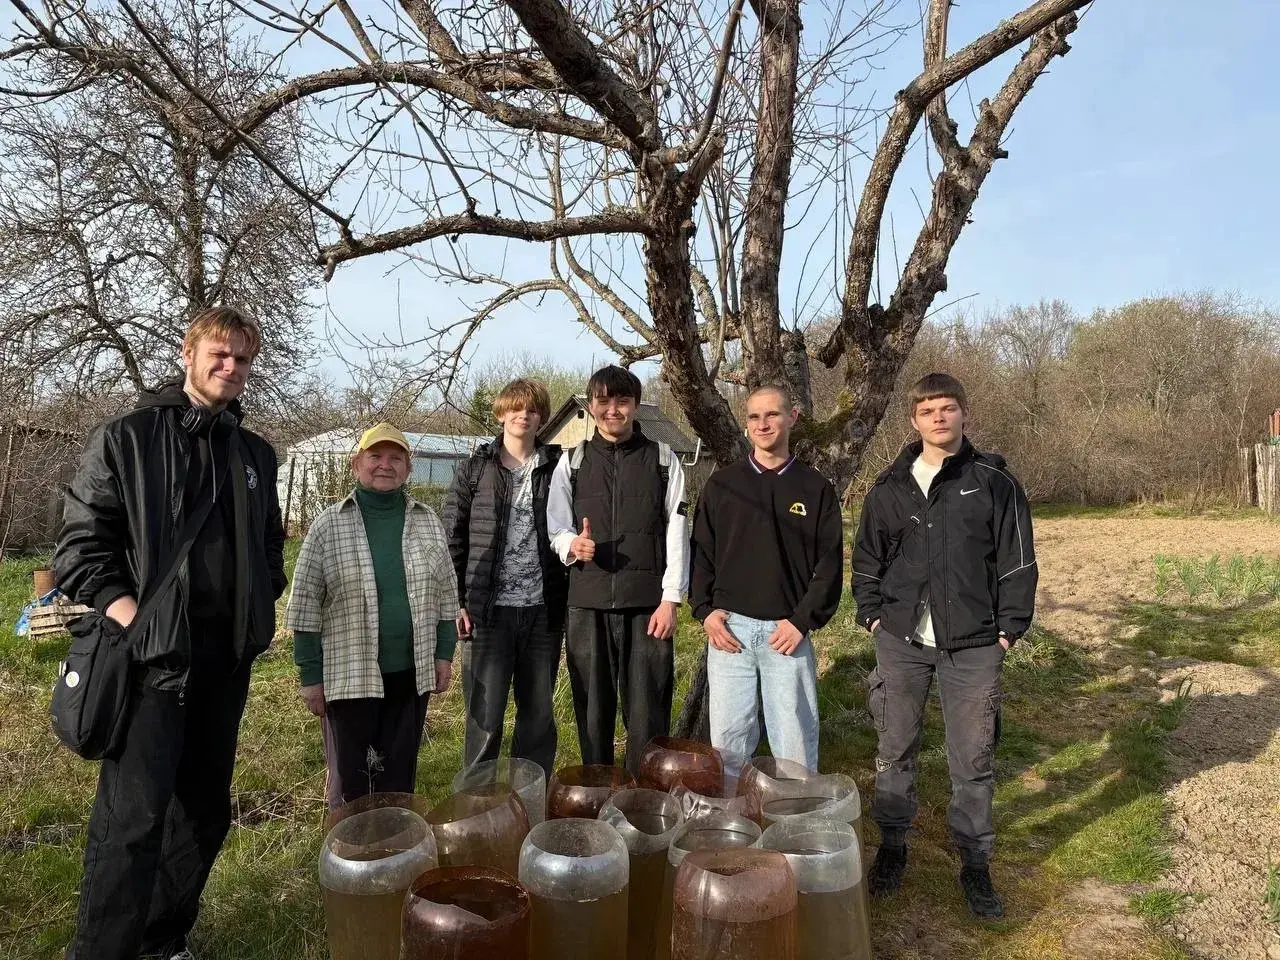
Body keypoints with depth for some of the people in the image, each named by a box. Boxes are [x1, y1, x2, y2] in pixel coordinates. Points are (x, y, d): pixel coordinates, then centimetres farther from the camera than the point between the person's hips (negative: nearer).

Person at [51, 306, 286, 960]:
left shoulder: (255, 454, 13)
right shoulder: (125, 439, -2)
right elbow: (80, 546, -5)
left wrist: (261, 603, 8)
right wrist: (127, 616, -15)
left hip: (228, 655, 5)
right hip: (152, 653, -5)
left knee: (205, 812, 13)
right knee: (133, 818, -8)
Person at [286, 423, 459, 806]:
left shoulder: (427, 521, 5)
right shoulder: (329, 525, -4)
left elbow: (445, 592, 10)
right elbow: (306, 603, -2)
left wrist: (444, 653, 6)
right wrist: (311, 674, -3)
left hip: (412, 672, 2)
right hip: (350, 674, -2)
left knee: (400, 775, 13)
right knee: (351, 780, 9)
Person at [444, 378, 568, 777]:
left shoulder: (556, 468, 6)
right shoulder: (475, 468, 5)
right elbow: (453, 538, 4)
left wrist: (569, 598, -4)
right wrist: (456, 600, -4)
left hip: (542, 609, 2)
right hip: (489, 610, -1)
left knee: (539, 714, 11)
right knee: (485, 715, 3)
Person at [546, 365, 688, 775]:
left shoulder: (662, 459, 5)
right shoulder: (572, 461, 9)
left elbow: (676, 533, 2)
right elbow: (556, 529, 10)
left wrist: (670, 599, -4)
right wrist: (572, 544, -13)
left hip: (647, 603, -1)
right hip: (588, 603, 2)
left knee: (648, 710, 1)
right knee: (592, 709, 9)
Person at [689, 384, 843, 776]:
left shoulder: (816, 489, 4)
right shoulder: (721, 484, 8)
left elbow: (830, 562, 1)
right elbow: (700, 552, 8)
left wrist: (803, 621, -7)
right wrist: (705, 610, -3)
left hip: (788, 631, -1)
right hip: (729, 629, 1)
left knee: (795, 738, 5)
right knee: (728, 738, 7)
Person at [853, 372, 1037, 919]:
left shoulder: (994, 482, 1)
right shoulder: (890, 487, 6)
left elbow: (1017, 560, 1)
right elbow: (867, 557, 13)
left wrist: (1010, 626, -3)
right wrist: (872, 613, 4)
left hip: (973, 646, -1)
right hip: (902, 640, 2)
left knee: (973, 759, 7)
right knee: (895, 748, 11)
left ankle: (975, 864, 23)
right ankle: (892, 847, 29)